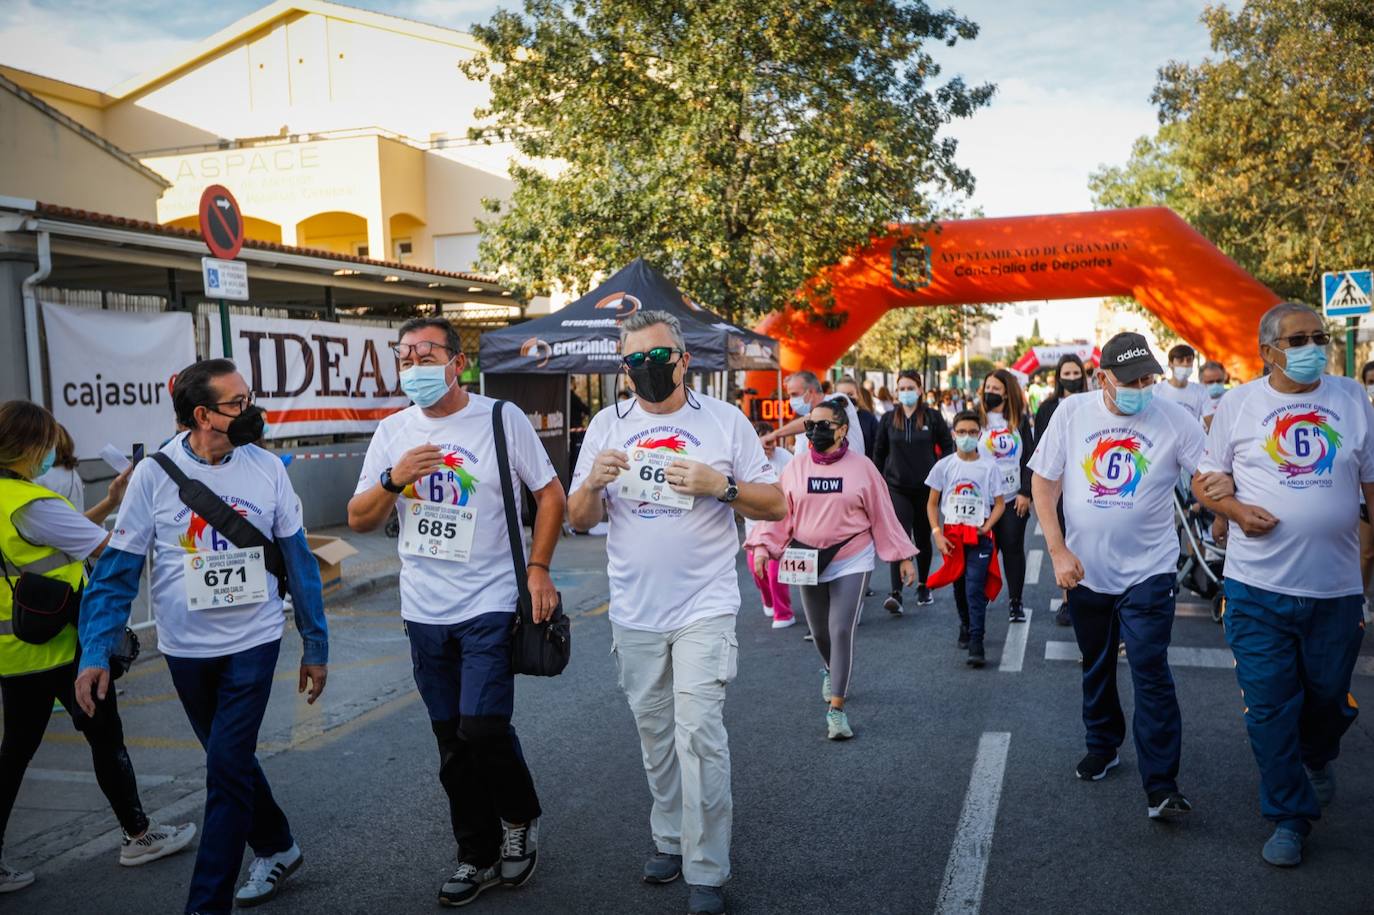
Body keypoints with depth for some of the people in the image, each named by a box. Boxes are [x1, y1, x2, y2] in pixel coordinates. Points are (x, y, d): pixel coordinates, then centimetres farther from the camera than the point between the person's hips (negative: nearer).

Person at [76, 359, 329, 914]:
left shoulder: (267, 467, -7)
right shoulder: (154, 474, -10)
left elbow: (297, 560, 0)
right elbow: (117, 570, -7)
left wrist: (315, 645, 3)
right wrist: (95, 653, -18)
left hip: (253, 644, -1)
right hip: (186, 650, 1)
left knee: (227, 769, -6)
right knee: (231, 761, 17)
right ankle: (276, 848, 40)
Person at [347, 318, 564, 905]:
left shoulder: (501, 418, -6)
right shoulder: (392, 432, 5)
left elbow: (551, 494, -2)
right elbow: (358, 521, 5)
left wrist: (538, 568, -10)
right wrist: (393, 480, -14)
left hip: (490, 607, -4)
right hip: (424, 613, 5)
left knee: (483, 728, -13)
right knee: (452, 742, 11)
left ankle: (519, 819, 18)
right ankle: (479, 856, 28)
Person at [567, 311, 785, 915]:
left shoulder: (724, 421, -2)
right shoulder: (607, 426, 5)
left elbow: (776, 505, -1)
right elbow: (579, 520, 7)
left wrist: (720, 486, -19)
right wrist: (593, 483, -15)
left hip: (704, 608, -3)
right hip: (634, 612, 4)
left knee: (699, 734, -7)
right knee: (654, 735, 14)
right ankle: (671, 840, 33)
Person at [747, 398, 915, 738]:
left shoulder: (861, 467, -4)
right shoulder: (796, 467, 1)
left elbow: (883, 515, 0)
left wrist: (903, 557, 2)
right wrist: (762, 546, -11)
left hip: (852, 562, -3)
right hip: (809, 563, 3)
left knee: (842, 632, -11)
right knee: (819, 633, 16)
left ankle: (836, 708, -4)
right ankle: (832, 670, 48)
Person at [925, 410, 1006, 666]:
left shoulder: (989, 466, -2)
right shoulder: (944, 465, 1)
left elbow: (999, 503, 5)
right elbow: (932, 503, 6)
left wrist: (986, 527, -11)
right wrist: (937, 534, -5)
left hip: (979, 538, -2)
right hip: (952, 536, 2)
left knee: (975, 590, -10)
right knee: (959, 586, 14)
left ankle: (976, 645, -9)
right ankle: (965, 626, 35)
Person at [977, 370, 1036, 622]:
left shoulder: (1020, 421, 5)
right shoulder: (977, 419, 2)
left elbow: (1029, 458, 4)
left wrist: (1026, 493, -4)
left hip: (1014, 497, 1)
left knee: (1013, 547, 4)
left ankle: (1016, 601, 13)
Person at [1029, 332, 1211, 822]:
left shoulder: (1174, 418, -10)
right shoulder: (1072, 413, -5)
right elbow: (1044, 483, -2)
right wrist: (1058, 551, -9)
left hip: (1148, 570, -3)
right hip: (1084, 570, 3)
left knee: (1151, 675, -6)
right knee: (1096, 668, 19)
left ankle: (1161, 786, 4)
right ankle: (1102, 746, 41)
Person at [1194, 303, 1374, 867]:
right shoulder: (1237, 404, -1)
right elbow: (1203, 480, 5)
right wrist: (1235, 509, -15)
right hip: (1258, 587, -1)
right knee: (1269, 707, 3)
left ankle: (1318, 757, 51)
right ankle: (1289, 816, 20)